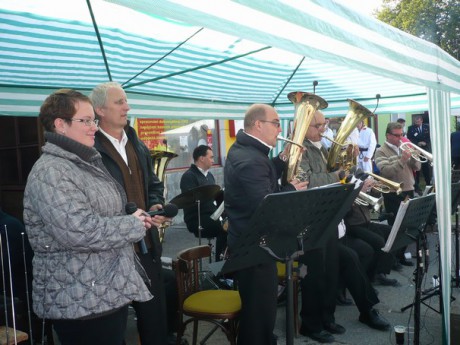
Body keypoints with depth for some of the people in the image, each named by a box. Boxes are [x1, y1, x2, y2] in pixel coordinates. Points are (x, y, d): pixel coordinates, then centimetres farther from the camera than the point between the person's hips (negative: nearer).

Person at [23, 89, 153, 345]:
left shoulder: (87, 163, 13)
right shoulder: (50, 173, -18)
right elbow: (80, 231, -30)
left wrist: (137, 218, 6)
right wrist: (134, 225, -16)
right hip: (82, 302, -9)